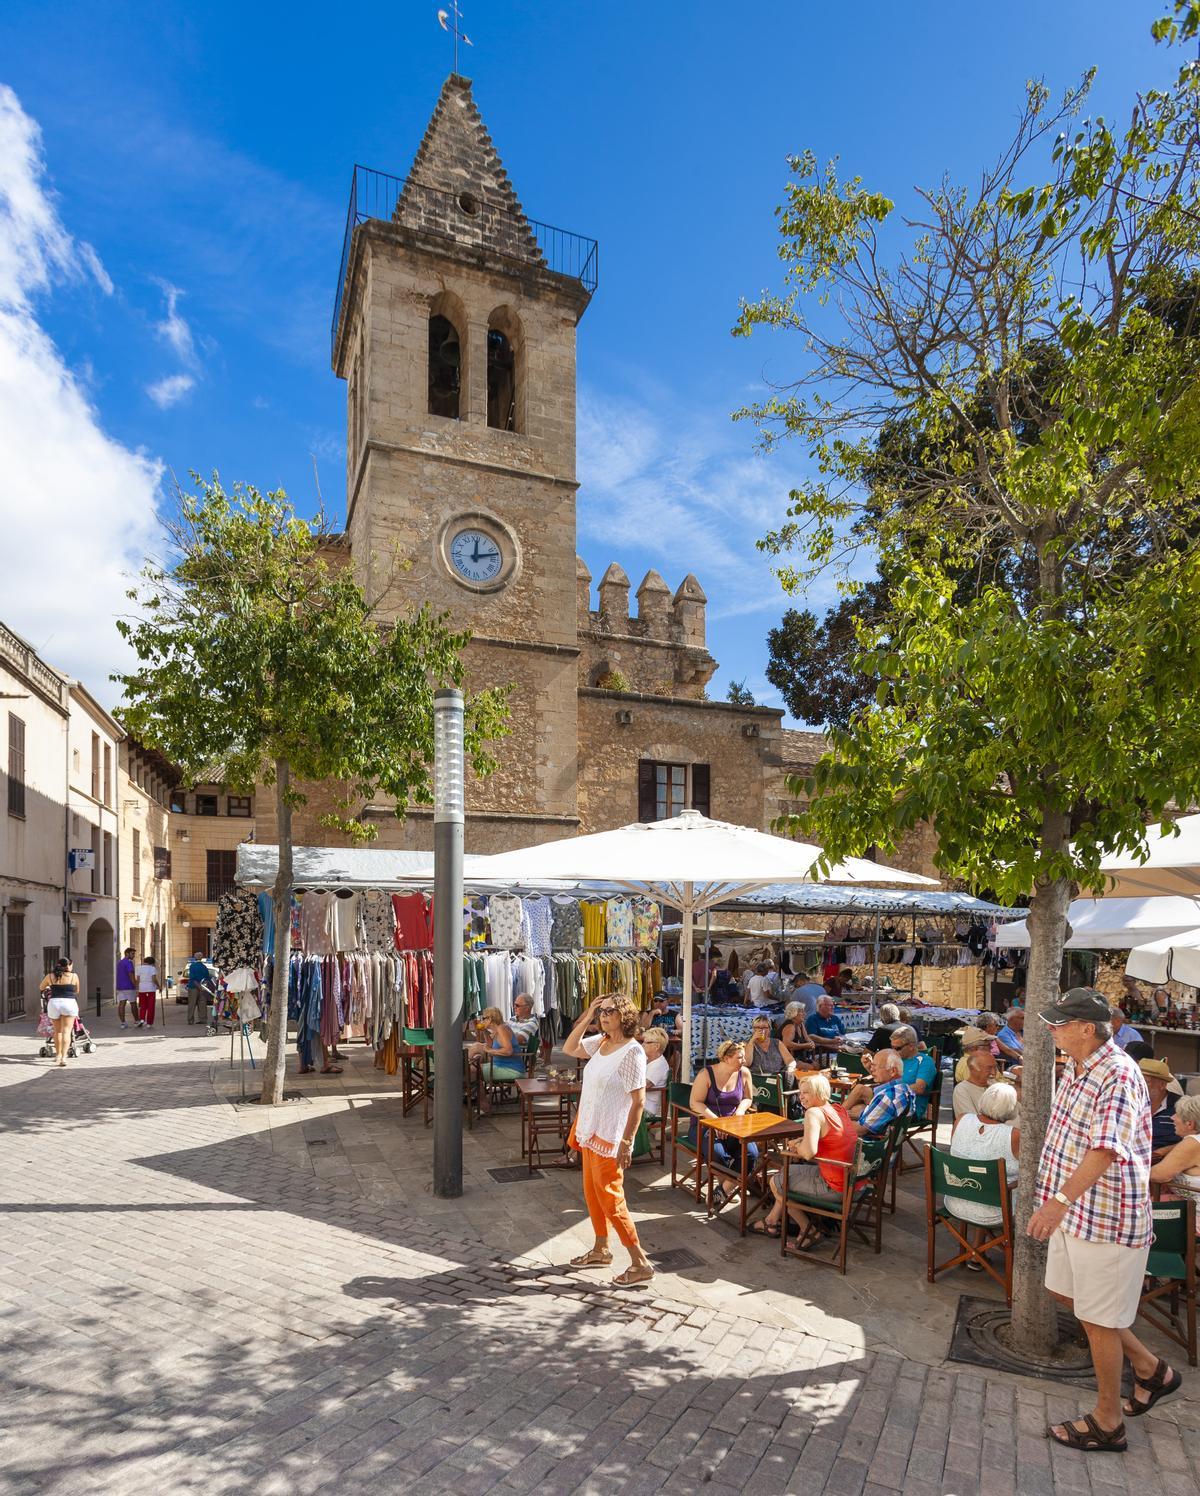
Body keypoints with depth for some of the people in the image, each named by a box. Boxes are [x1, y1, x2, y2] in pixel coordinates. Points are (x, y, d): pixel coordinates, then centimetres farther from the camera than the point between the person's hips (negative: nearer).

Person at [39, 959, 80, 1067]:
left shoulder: (50, 976, 8)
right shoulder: (73, 976, 3)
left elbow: (41, 988, 26)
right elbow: (77, 991, 17)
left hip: (54, 1003, 3)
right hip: (69, 1003, -2)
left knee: (57, 1031, 20)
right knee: (66, 1031, -4)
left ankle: (58, 1055, 30)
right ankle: (64, 1057, -17)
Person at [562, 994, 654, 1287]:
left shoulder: (632, 1052, -21)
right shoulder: (600, 1042, 2)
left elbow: (638, 1101, -20)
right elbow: (570, 1049, 14)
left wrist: (627, 1142, -21)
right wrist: (586, 1017, 2)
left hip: (609, 1136, -8)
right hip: (590, 1131, 8)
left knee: (610, 1199, -1)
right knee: (592, 1193, 20)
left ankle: (640, 1264, 11)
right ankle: (600, 1250, 38)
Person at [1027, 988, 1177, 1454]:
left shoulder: (1118, 1076, -26)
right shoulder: (1077, 1067, 5)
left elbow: (1106, 1148, -36)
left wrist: (1061, 1200, -44)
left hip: (1106, 1214, -10)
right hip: (1075, 1208, 10)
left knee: (1098, 1318, 6)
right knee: (1067, 1293, 21)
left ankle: (1108, 1422, 25)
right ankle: (1151, 1370, 38)